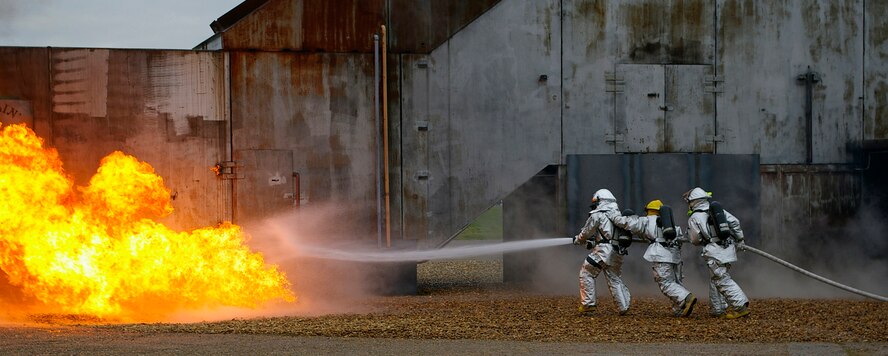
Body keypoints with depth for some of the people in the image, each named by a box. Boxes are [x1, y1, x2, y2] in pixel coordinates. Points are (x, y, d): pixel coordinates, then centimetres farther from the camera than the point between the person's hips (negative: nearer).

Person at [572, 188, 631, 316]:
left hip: (604, 250, -7)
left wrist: (577, 240, 25)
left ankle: (587, 305, -1)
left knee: (586, 273, 4)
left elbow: (586, 233, 5)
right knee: (614, 279, 14)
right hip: (617, 252, 7)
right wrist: (594, 241, 35)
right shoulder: (617, 214, 17)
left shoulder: (597, 215, -3)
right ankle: (623, 306, 5)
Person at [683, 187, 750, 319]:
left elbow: (695, 240, 2)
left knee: (723, 280, -7)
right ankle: (718, 309, 19)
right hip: (729, 248, 7)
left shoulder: (694, 218, 0)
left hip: (715, 252, -7)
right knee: (715, 278, 18)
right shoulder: (719, 210, 16)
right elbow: (734, 222, 10)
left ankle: (741, 306, -18)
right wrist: (739, 239, 16)